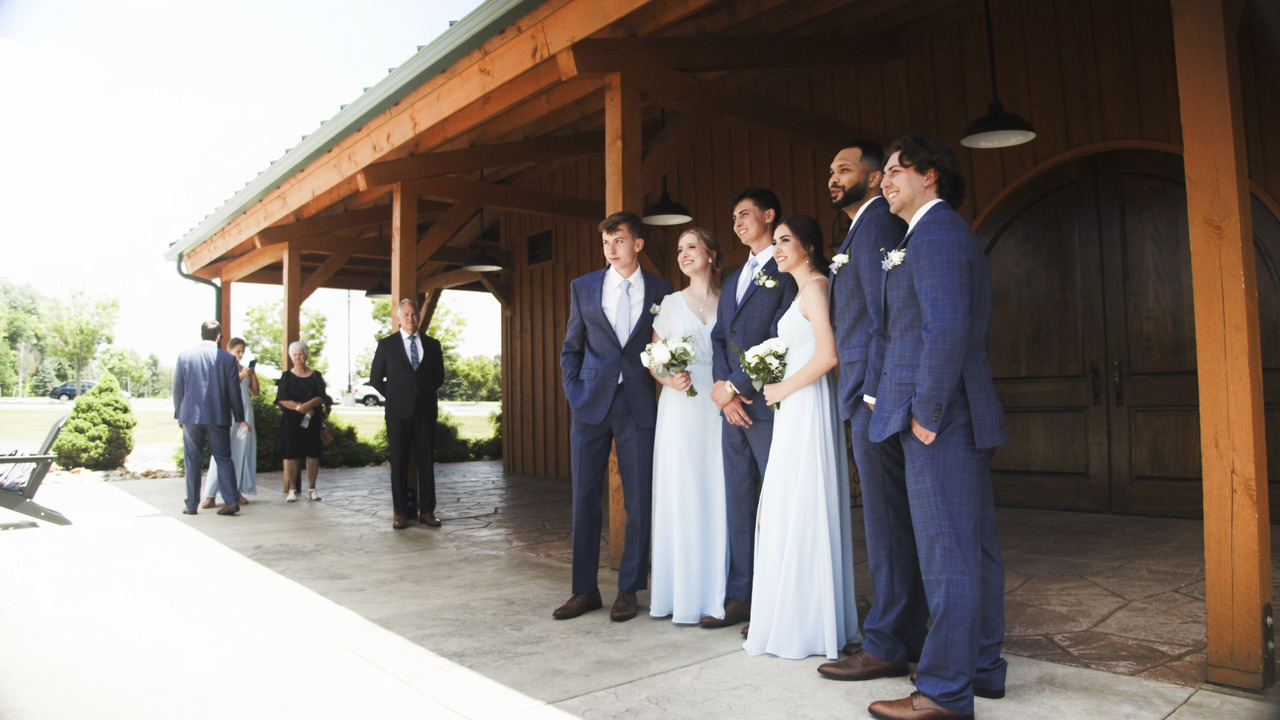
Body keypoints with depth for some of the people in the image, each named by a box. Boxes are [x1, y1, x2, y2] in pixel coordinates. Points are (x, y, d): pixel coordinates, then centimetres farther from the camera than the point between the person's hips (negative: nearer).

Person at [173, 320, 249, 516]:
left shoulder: (185, 355, -1)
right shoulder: (228, 358, -3)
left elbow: (177, 388, 4)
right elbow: (234, 390, 0)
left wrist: (179, 414, 14)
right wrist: (239, 418, 8)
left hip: (191, 415, 0)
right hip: (219, 417, 0)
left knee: (192, 460, 8)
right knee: (223, 458, 5)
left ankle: (192, 504, 11)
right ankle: (231, 500, -4)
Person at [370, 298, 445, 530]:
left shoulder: (432, 344, 11)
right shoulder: (386, 344, 6)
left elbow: (439, 377, 19)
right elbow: (376, 379, 11)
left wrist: (424, 393, 10)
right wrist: (395, 397, 8)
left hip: (425, 410, 2)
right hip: (398, 412, -1)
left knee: (427, 461, 2)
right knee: (399, 463, 0)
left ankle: (427, 511, 9)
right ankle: (401, 512, 8)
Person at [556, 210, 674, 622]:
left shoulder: (661, 291, 4)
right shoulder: (583, 288, 7)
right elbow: (571, 349, 12)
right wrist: (573, 393, 2)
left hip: (639, 406, -1)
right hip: (591, 404, 1)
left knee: (639, 500, 3)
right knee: (584, 498, 5)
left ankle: (629, 589, 17)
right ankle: (585, 589, 17)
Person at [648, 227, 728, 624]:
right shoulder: (671, 302, 10)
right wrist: (669, 378, -9)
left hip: (720, 408, 0)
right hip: (681, 406, 1)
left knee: (717, 496, -1)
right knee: (679, 497, 0)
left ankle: (716, 594, 10)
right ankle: (683, 595, 10)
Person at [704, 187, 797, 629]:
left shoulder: (787, 271, -4)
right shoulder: (733, 278, 22)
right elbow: (719, 338, 15)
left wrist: (735, 386, -12)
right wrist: (723, 388, -1)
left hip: (769, 404, -8)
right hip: (733, 405, 8)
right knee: (738, 504, 10)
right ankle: (740, 598, 18)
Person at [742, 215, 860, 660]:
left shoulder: (815, 287, -10)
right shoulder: (804, 290, 19)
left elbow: (828, 356, -21)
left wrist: (783, 389, -12)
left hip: (807, 408, -10)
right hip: (795, 412, 10)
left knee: (803, 514, -4)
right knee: (791, 514, 12)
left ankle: (806, 627, 5)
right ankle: (799, 619, 20)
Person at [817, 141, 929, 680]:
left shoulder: (877, 223, -8)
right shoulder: (865, 228, 23)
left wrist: (875, 393, -19)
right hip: (870, 395, 11)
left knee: (886, 522, -4)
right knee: (896, 521, 14)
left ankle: (885, 646, 6)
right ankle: (911, 632, 25)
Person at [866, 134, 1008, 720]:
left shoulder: (936, 232, -11)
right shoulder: (946, 232, 21)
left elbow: (946, 330, -21)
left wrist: (927, 413, -17)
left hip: (941, 417, -11)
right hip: (962, 417, 11)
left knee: (948, 554, -4)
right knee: (974, 546, 15)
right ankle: (982, 667, 28)